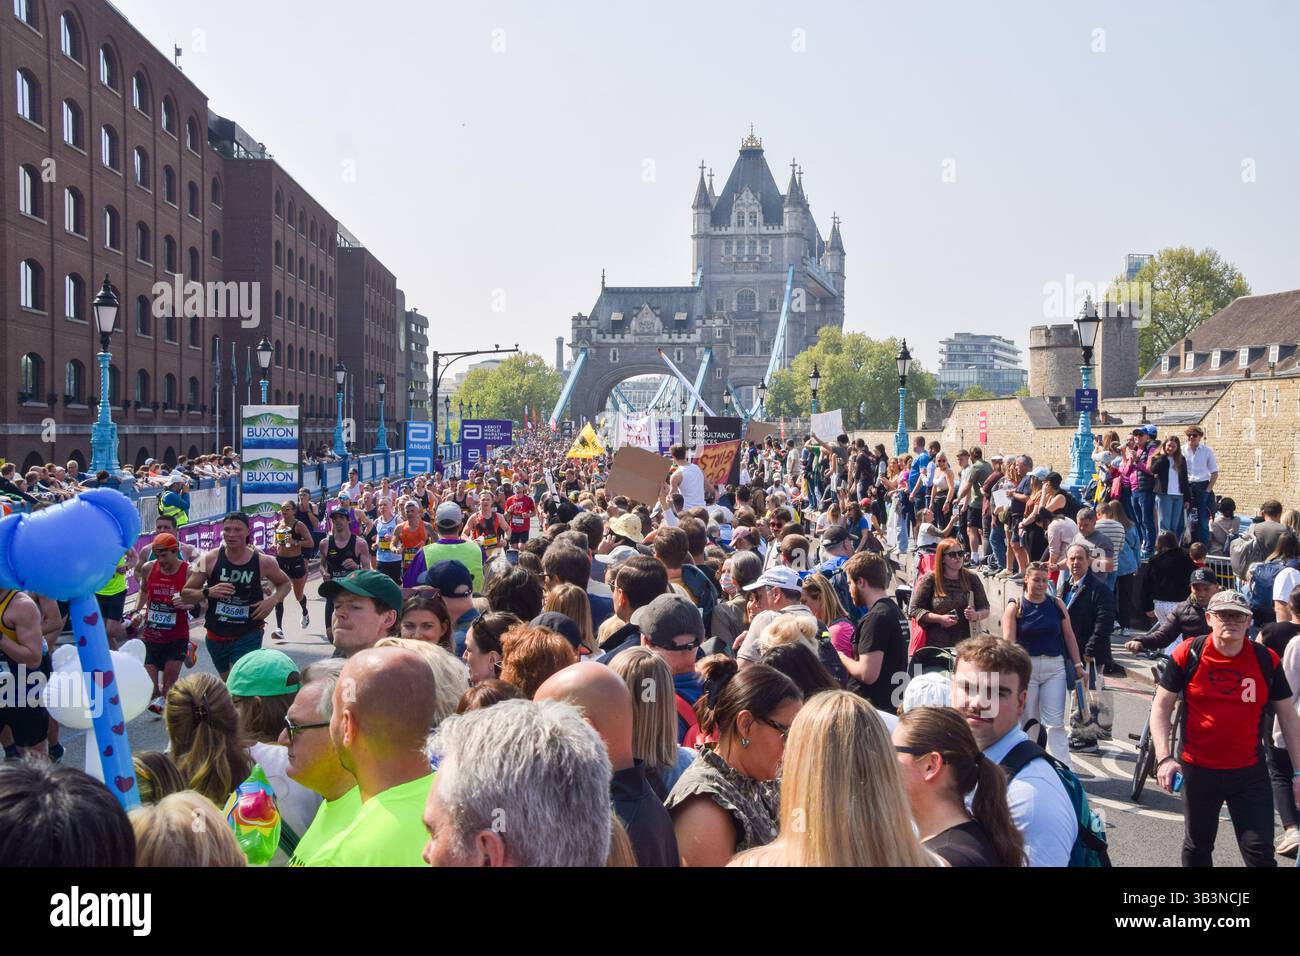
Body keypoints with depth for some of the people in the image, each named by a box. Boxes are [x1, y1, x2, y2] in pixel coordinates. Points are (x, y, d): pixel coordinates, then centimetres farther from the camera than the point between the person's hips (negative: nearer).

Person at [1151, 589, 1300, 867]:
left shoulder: (1266, 660, -4)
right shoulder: (1187, 654, -8)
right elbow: (1161, 708, -4)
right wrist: (1164, 758, -16)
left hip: (1250, 772, 0)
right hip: (1198, 770, 0)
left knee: (1260, 854, -2)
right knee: (1197, 847, 17)